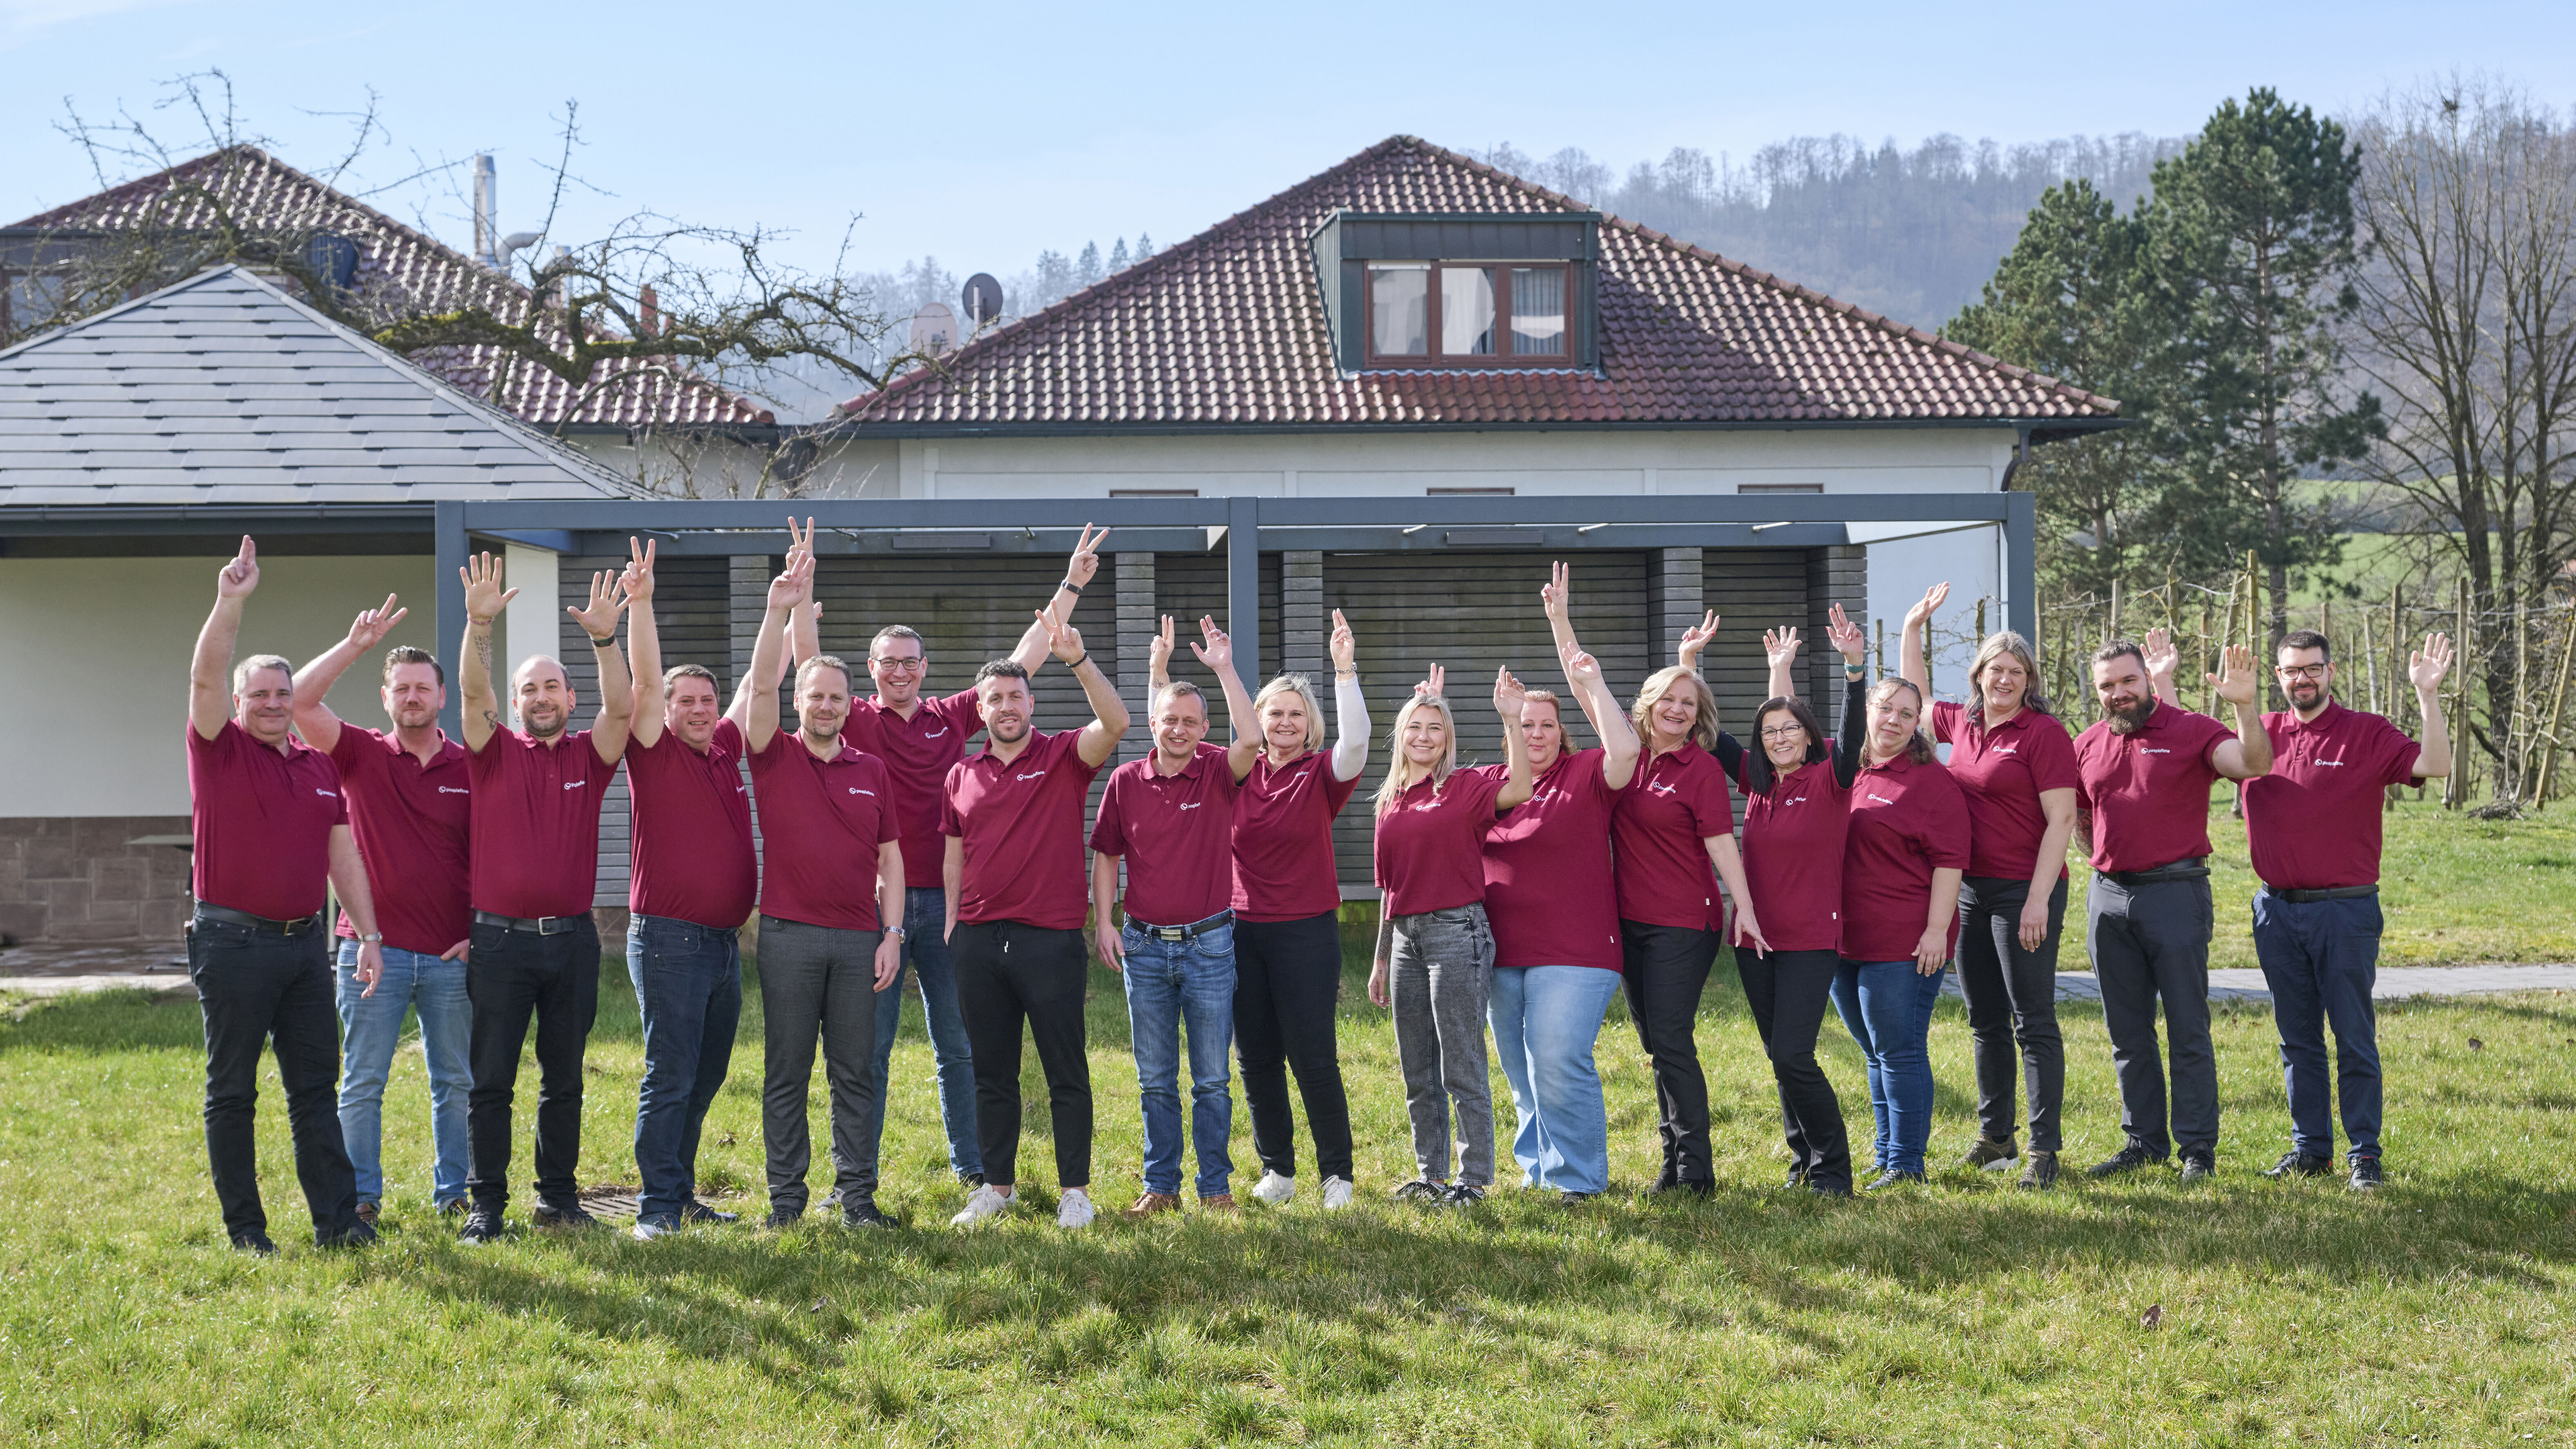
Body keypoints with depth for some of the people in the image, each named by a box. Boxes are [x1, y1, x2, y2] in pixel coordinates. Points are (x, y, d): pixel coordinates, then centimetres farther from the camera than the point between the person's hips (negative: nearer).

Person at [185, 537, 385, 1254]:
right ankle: (244, 1228, 8)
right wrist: (230, 601, -30)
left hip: (305, 941, 5)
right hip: (233, 943, -5)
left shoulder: (321, 766, 13)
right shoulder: (220, 750, -2)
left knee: (316, 1086, 5)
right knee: (232, 1091, 2)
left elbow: (344, 856, 14)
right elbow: (205, 677, -19)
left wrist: (369, 935, 9)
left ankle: (337, 1218, 7)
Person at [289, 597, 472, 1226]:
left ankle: (453, 1191, 18)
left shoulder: (471, 768, 6)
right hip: (373, 949, -1)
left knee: (456, 1081, 8)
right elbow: (301, 701, -11)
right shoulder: (362, 755, 3)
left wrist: (483, 931, -1)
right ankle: (361, 1197, 8)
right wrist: (356, 644, -14)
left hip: (452, 954, 1)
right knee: (363, 1082, 1)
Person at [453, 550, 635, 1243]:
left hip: (572, 938, 2)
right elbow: (473, 692, -12)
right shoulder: (495, 751, 4)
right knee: (491, 1078, 0)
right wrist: (479, 627, -29)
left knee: (564, 1078, 9)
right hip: (500, 938, -2)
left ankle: (558, 1195, 18)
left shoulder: (589, 754, 8)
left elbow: (622, 708, -9)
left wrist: (605, 640, -25)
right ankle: (486, 1202, 5)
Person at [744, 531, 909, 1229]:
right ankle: (786, 1195, 8)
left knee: (856, 1072, 4)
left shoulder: (872, 772, 11)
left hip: (859, 937, 2)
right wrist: (779, 613, -23)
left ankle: (857, 1193, 10)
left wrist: (892, 934, 3)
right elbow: (762, 685, -12)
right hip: (789, 935, -2)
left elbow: (889, 858, 12)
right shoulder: (774, 757, 4)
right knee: (786, 1072, 2)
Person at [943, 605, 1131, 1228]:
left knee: (1067, 1072, 1)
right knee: (992, 1073, 11)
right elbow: (954, 856, 16)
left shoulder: (1064, 757, 0)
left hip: (1052, 938, -4)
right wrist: (952, 926, 9)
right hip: (980, 939, 4)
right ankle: (998, 1186, 20)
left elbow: (1115, 723, -19)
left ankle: (1075, 1190, 9)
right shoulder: (963, 775, 11)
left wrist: (1079, 659, -29)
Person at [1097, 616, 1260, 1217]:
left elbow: (1251, 739, -24)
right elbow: (1106, 854, 9)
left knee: (1212, 1079, 3)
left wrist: (1225, 668, -23)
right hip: (1143, 944, 2)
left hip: (1209, 943, -2)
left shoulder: (1218, 773, -3)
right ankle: (1160, 1185, 16)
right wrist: (1104, 921, 0)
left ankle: (1216, 1186, 12)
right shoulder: (1126, 782, 3)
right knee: (1155, 1080, 8)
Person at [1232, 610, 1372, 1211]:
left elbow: (1355, 741, -22)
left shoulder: (1321, 774, -3)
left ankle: (1337, 1174, 7)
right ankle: (1277, 1170, 20)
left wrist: (1345, 670, -31)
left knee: (1314, 1058, -3)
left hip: (1306, 932, -4)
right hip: (1242, 930, 4)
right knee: (1256, 1059, 8)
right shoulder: (1238, 773, 6)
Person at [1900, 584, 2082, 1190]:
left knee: (2033, 1022, -5)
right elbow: (1916, 695, 32)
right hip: (1970, 889, 7)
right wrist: (1914, 626, 26)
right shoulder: (1961, 725, 11)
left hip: (2024, 891, -7)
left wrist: (2039, 899, -19)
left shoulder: (2044, 732, -10)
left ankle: (2044, 1151, -2)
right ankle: (1994, 1139, 24)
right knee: (1986, 1021, 14)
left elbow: (2061, 819, -13)